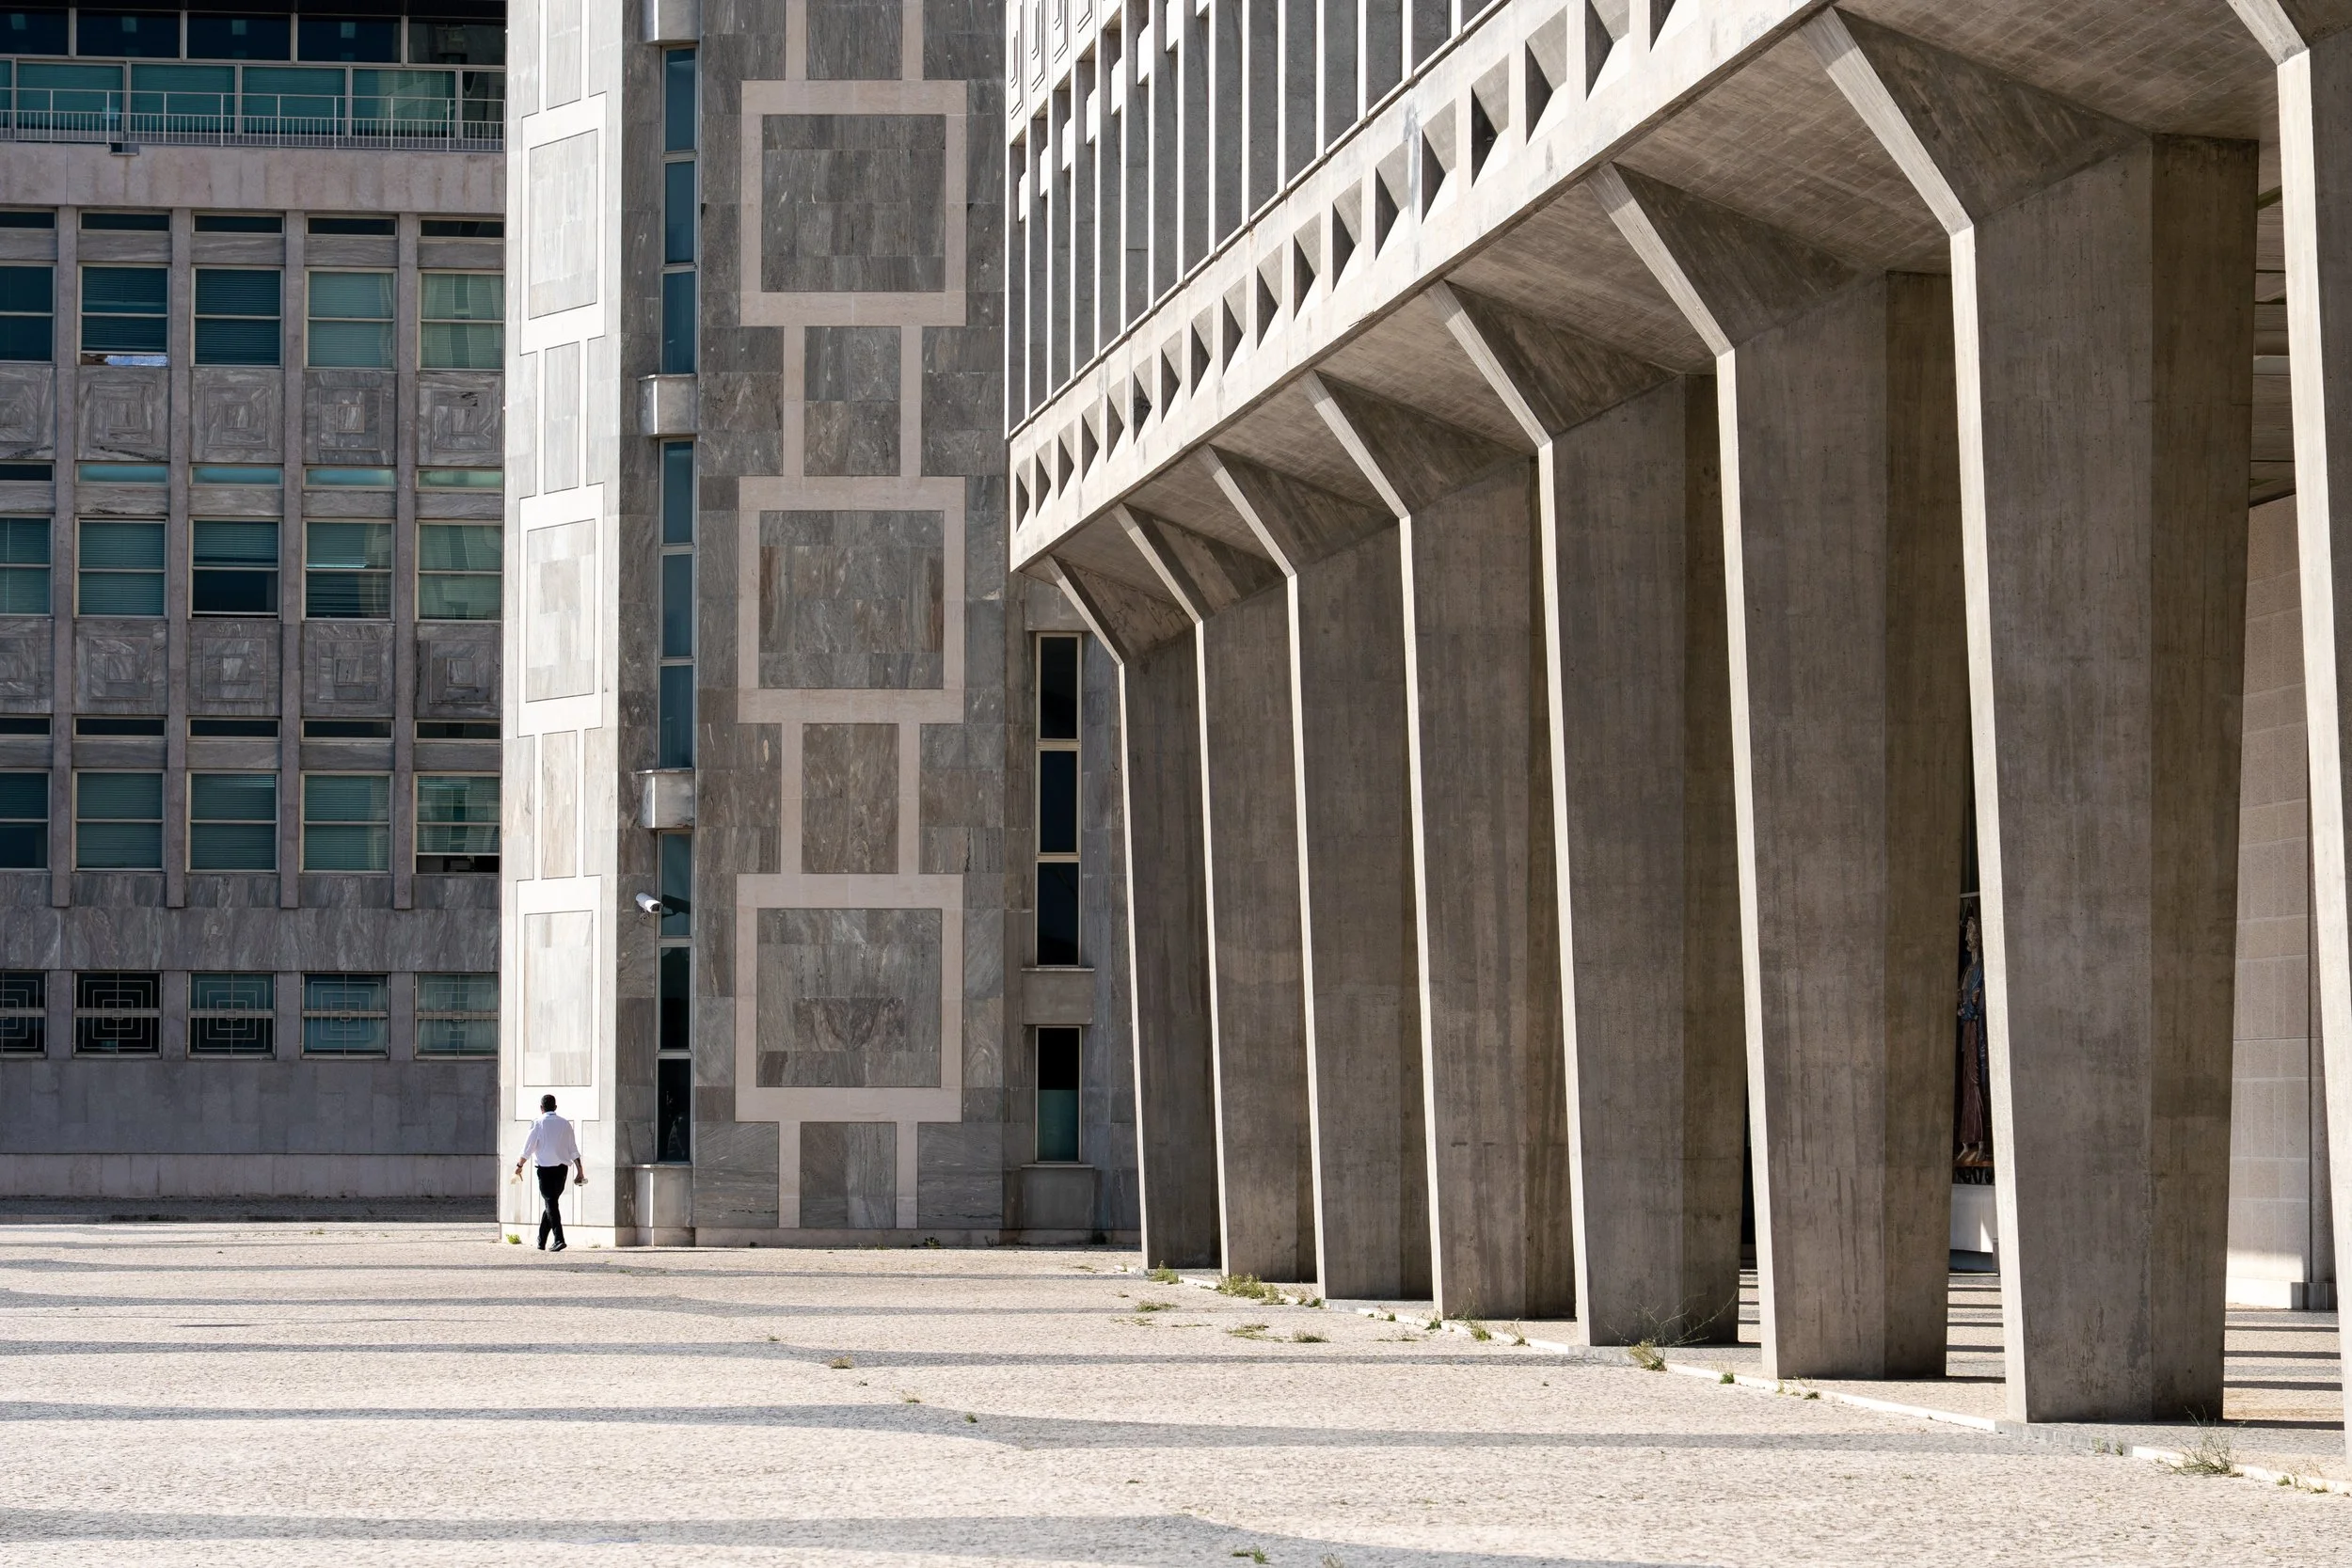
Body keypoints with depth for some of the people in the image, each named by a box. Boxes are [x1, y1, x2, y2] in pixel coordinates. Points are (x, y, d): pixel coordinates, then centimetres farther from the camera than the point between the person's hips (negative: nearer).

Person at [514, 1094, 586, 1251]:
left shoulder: (538, 1124, -5)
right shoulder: (565, 1124, 8)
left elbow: (528, 1147, -3)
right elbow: (574, 1150, 9)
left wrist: (519, 1165, 10)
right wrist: (580, 1171, 12)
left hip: (545, 1167, -5)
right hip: (562, 1167, 5)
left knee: (551, 1203, -5)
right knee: (551, 1203, 15)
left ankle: (559, 1239, -18)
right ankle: (541, 1241, 21)